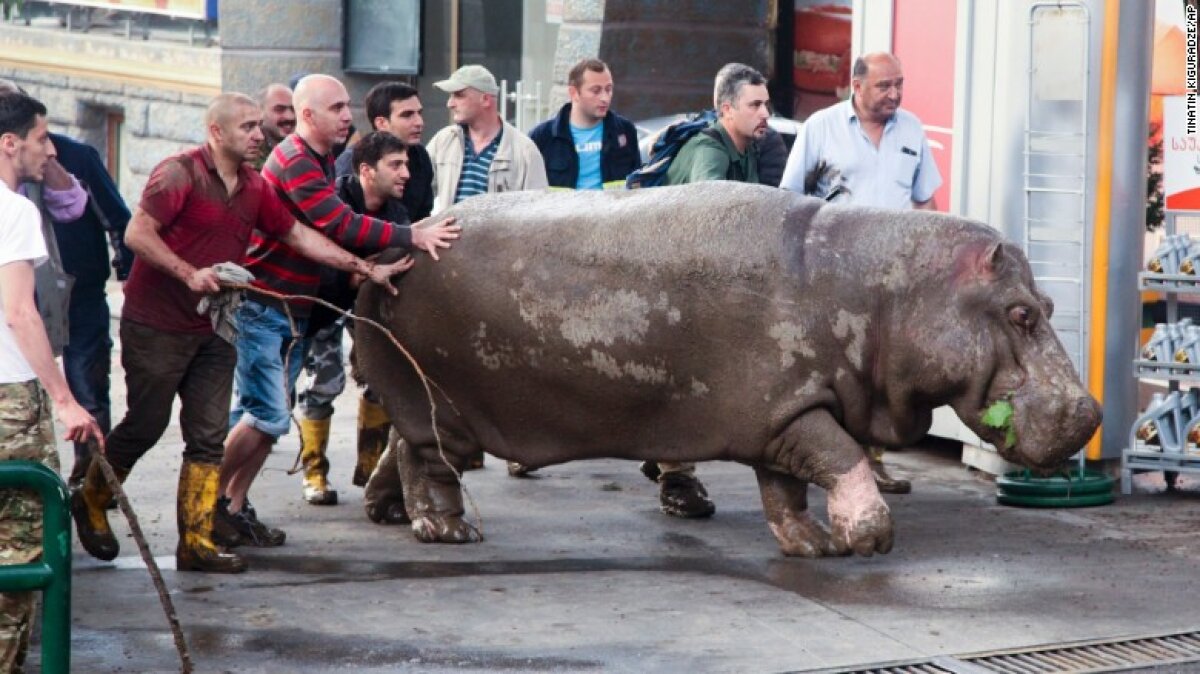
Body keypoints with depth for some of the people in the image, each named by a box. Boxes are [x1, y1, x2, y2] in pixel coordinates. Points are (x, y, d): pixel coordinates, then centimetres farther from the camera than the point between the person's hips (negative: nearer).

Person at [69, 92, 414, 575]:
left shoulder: (254, 188, 9)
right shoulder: (179, 173, -13)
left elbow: (299, 235, 14)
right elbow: (137, 233, -19)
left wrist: (367, 269, 9)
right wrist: (189, 274, -28)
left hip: (213, 330, 7)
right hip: (156, 326, -7)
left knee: (209, 438, 3)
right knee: (144, 426, 2)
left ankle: (196, 543, 8)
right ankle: (89, 503, 26)